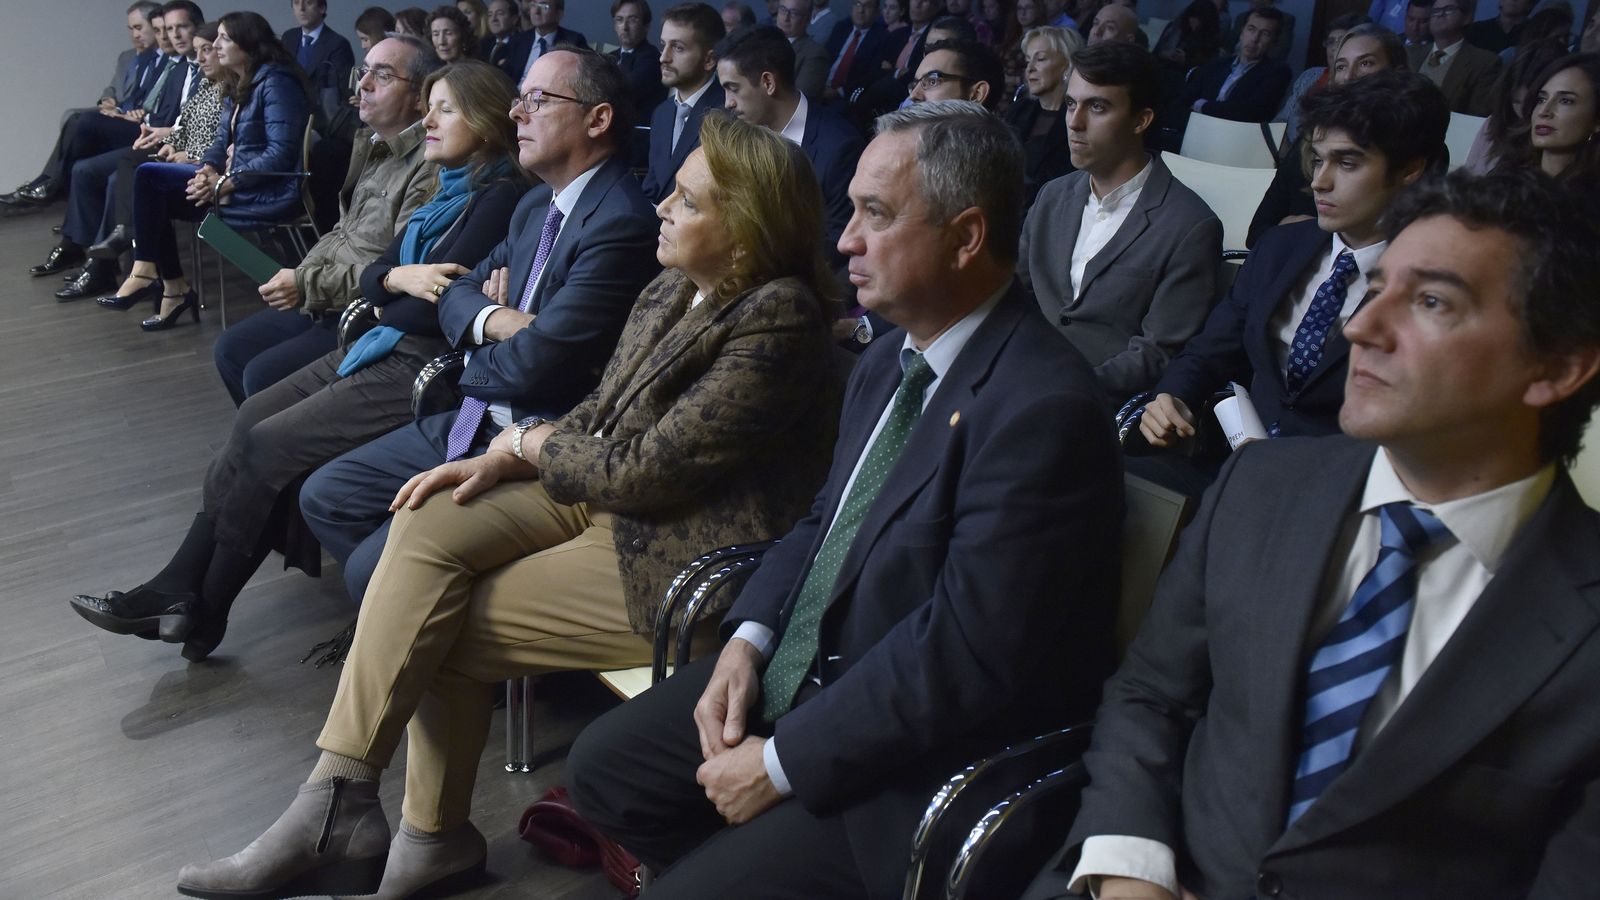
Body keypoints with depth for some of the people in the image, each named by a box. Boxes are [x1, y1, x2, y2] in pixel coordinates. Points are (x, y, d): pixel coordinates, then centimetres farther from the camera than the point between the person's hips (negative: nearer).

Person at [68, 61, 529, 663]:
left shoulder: (501, 196, -13)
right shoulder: (448, 190, 15)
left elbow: (442, 307, -19)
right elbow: (370, 278, 12)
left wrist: (389, 294, 0)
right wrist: (399, 279, -11)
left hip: (426, 367, -9)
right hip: (384, 347, 9)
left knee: (266, 445, -10)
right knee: (251, 419, -2)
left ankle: (201, 612, 7)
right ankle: (178, 590, 1)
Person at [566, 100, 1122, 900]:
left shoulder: (1042, 409, -25)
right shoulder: (887, 361, 4)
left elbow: (963, 656, -26)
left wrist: (782, 764, -19)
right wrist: (748, 640, -3)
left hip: (917, 762, -8)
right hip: (803, 674, 8)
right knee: (603, 765, 9)